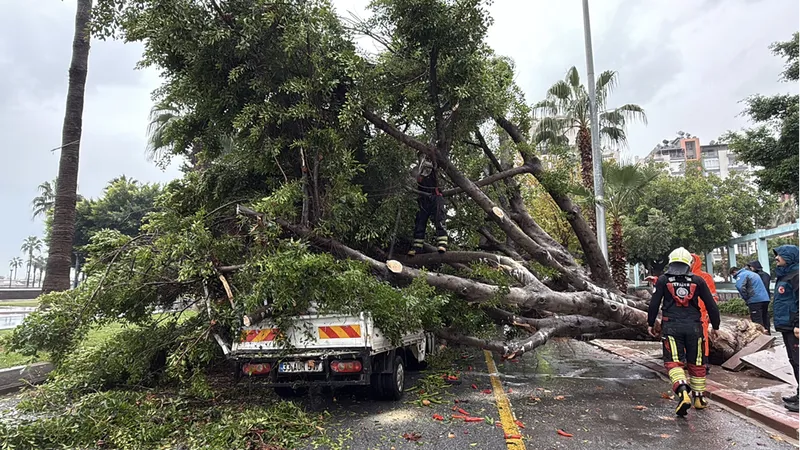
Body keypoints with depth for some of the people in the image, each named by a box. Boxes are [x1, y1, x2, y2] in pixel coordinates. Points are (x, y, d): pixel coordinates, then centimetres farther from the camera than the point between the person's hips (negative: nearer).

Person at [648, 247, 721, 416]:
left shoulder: (663, 280, 2)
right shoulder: (698, 280, 6)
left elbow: (654, 304, 0)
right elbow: (711, 305, 8)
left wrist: (650, 324, 12)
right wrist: (715, 326, 20)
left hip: (671, 326, -2)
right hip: (693, 326, 2)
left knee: (674, 362, -2)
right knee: (696, 363, 16)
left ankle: (683, 392, -24)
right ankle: (699, 397, 25)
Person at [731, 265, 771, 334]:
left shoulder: (741, 275, -3)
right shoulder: (752, 273, 26)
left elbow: (741, 287, -20)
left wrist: (747, 299, -6)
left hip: (755, 300, -9)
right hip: (765, 299, 9)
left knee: (757, 322, -6)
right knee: (765, 320, 15)